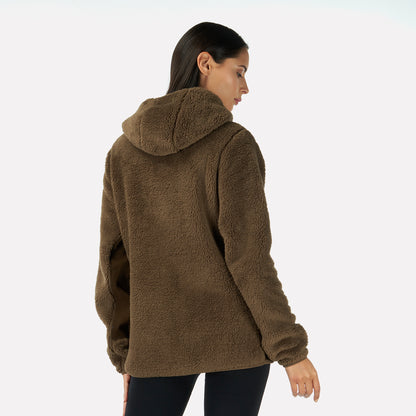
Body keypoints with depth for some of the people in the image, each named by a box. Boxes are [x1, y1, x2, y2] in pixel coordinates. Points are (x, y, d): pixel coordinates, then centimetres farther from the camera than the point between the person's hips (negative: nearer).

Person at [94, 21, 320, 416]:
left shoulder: (125, 150, 3)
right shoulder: (234, 143, -11)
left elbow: (116, 261, 4)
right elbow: (248, 256, -16)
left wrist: (125, 353, 12)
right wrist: (292, 350, -10)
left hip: (162, 337, 3)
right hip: (237, 332, -3)